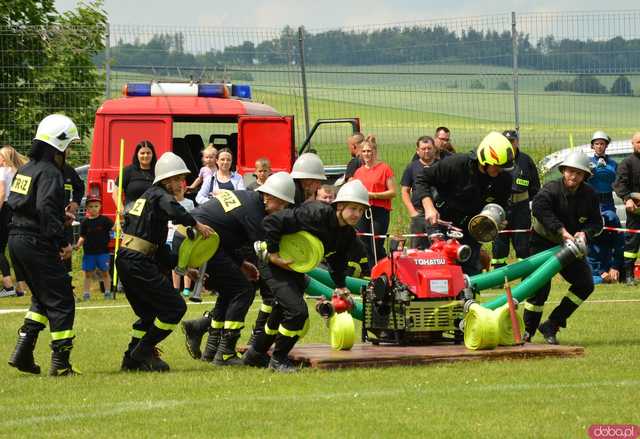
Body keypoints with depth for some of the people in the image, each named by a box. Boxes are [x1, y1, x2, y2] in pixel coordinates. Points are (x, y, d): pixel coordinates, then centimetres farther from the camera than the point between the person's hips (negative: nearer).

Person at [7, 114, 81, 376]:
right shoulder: (50, 173, -14)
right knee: (61, 302, -2)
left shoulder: (25, 170, 14)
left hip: (16, 239, 9)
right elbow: (46, 208, -26)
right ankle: (60, 363, -4)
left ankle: (22, 352, 14)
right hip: (38, 244, -9)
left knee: (42, 298, 22)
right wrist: (62, 242, -21)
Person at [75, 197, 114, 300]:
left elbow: (113, 227, -11)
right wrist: (78, 245, -11)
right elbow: (82, 236, 5)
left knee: (105, 272, 5)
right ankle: (86, 293, 9)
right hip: (89, 252, 1)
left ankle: (107, 292, 12)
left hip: (103, 251, -1)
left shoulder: (104, 220, -2)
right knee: (88, 273, 5)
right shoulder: (85, 222, 1)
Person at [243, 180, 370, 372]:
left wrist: (340, 285, 14)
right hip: (275, 266, -9)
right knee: (298, 311, -19)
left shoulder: (348, 235, -4)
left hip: (296, 270, 9)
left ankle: (255, 354, 43)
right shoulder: (316, 214, -31)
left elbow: (337, 259, 19)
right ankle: (278, 359, 1)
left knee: (282, 313, 21)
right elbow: (272, 221, -30)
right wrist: (273, 254, -27)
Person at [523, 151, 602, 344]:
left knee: (585, 284, -4)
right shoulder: (551, 190, -22)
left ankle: (551, 324, 4)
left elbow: (596, 222, -2)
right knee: (540, 286, -13)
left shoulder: (589, 195, -7)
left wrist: (585, 233, -25)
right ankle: (527, 332, -1)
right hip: (543, 243, -5)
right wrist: (560, 230, -48)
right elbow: (539, 208, -42)